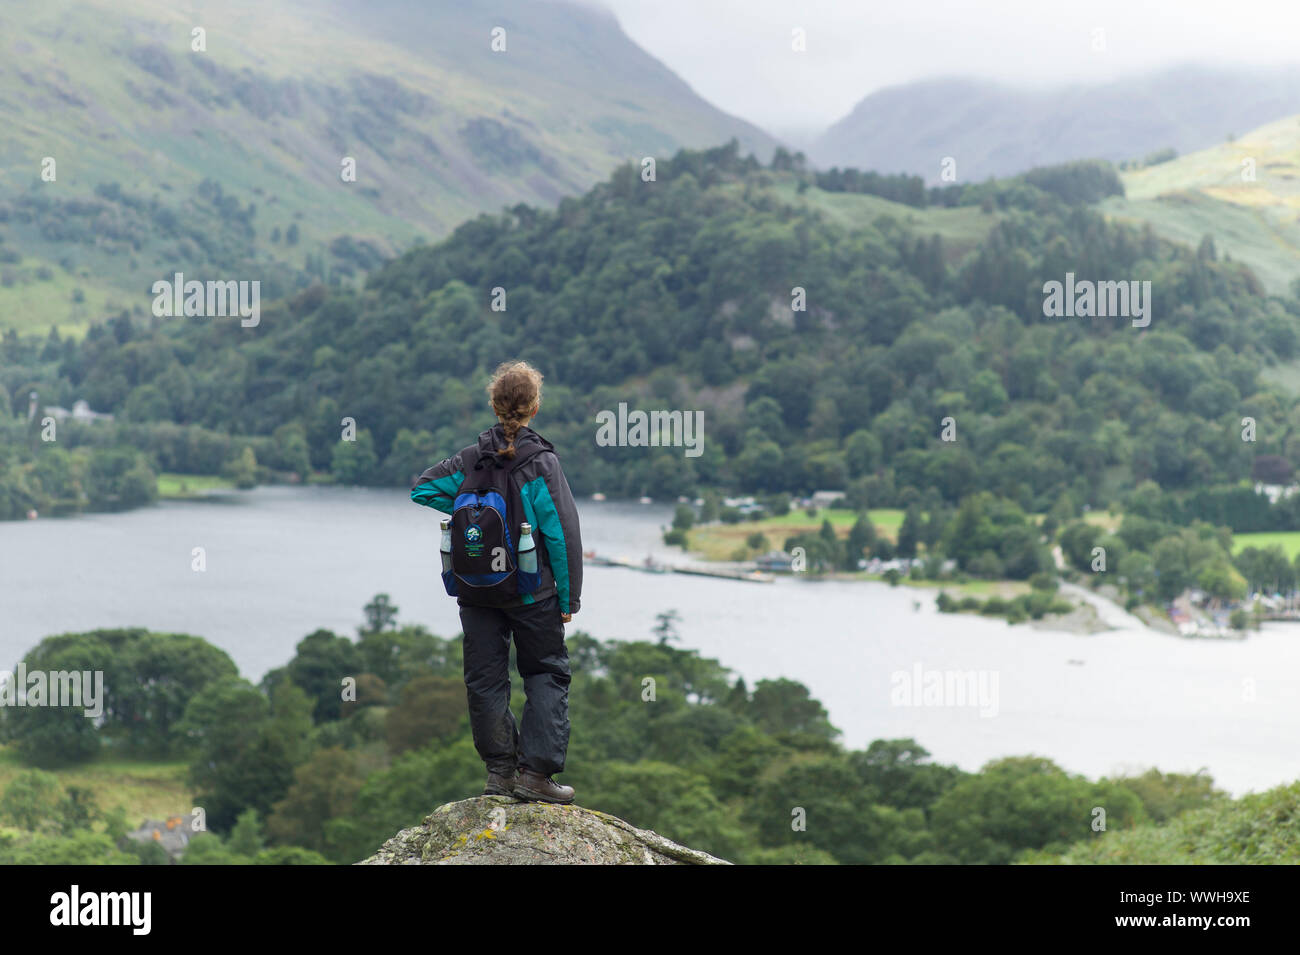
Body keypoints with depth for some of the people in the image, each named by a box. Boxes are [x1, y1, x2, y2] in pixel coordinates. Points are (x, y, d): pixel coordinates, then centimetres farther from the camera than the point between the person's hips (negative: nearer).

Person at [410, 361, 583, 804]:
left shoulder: (471, 459, -1)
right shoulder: (543, 463, -12)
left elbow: (422, 489, 4)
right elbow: (562, 533, -13)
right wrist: (568, 598, -5)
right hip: (532, 591, -3)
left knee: (485, 680, 11)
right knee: (547, 673, 9)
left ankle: (500, 769, 14)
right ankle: (536, 772, 0)